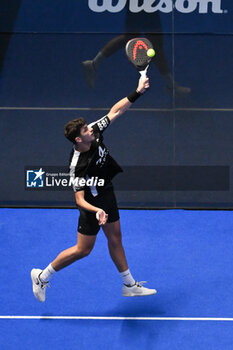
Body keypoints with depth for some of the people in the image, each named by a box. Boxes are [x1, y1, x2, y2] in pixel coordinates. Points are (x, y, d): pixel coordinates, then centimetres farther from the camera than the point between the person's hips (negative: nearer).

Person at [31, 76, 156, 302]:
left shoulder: (95, 133, -15)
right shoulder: (78, 165, -33)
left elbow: (116, 111, -5)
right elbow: (80, 199, -31)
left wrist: (137, 93, -13)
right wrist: (97, 211, -48)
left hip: (107, 195, 7)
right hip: (93, 203, -7)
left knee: (115, 240, 17)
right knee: (83, 250, 2)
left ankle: (129, 285, 30)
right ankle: (42, 276, 18)